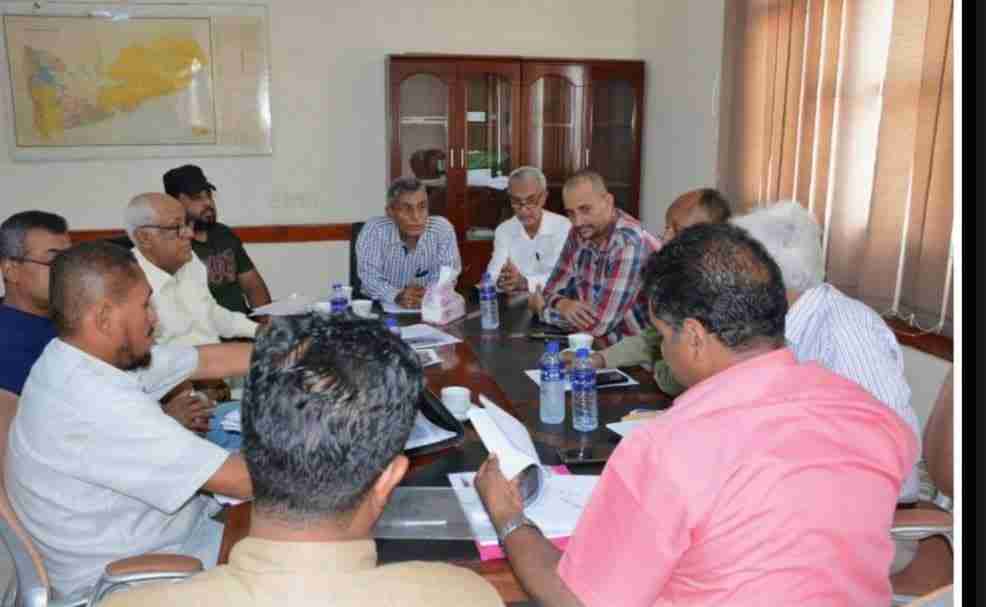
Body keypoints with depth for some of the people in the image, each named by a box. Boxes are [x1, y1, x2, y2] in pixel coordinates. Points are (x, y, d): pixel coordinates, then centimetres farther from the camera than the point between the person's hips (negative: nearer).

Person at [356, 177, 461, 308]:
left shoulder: (443, 229, -9)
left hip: (428, 308, 1)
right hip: (380, 307, -1)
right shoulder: (373, 230, -11)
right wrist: (397, 296, -32)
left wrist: (427, 295, -29)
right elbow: (369, 278, -14)